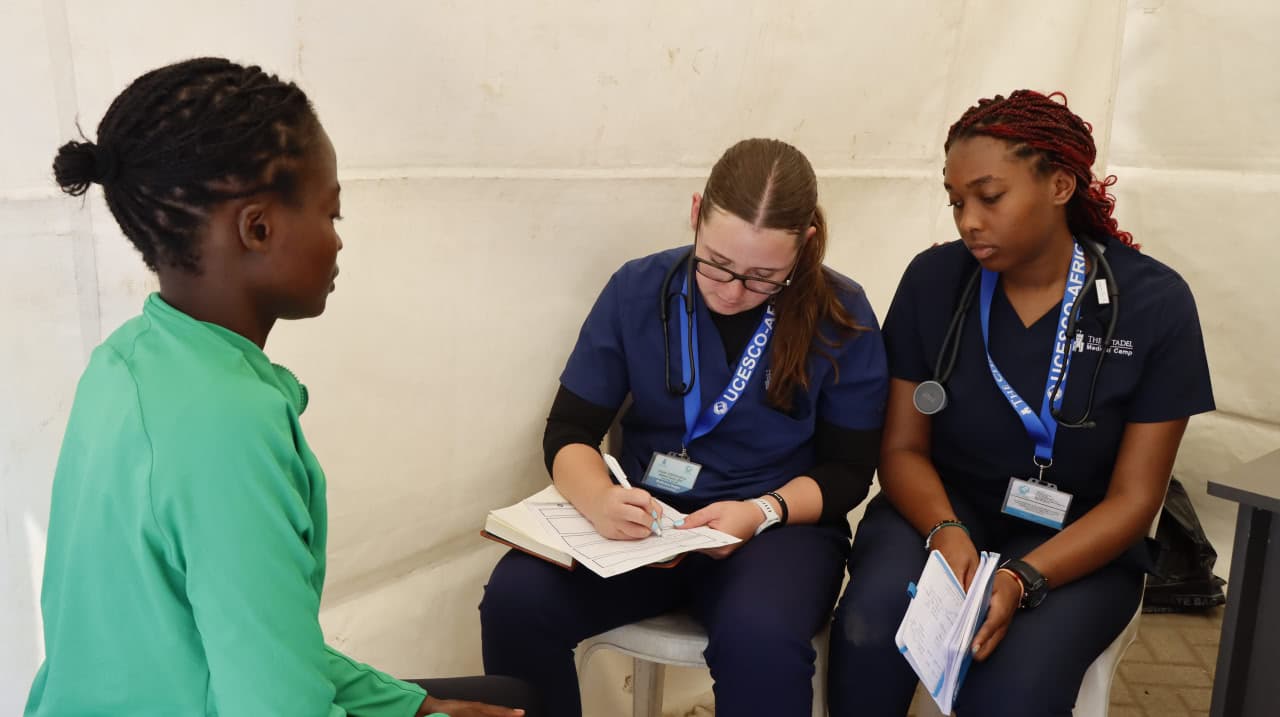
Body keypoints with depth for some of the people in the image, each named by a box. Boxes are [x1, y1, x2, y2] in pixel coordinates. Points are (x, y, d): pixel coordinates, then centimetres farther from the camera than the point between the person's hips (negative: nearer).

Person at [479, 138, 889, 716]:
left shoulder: (841, 318, -8)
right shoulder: (637, 289, -4)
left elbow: (847, 470, -2)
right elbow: (569, 431, -3)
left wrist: (762, 512, -21)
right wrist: (600, 500, -25)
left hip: (781, 526, -2)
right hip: (642, 519, 3)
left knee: (761, 639, -36)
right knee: (514, 598, -24)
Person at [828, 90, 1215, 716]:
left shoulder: (1154, 303, -10)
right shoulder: (933, 280, -5)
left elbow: (1133, 497, -8)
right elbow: (903, 446, -1)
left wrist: (1023, 579, -24)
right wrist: (945, 530, -22)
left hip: (1076, 543, -1)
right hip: (942, 509, 2)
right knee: (869, 635, -29)